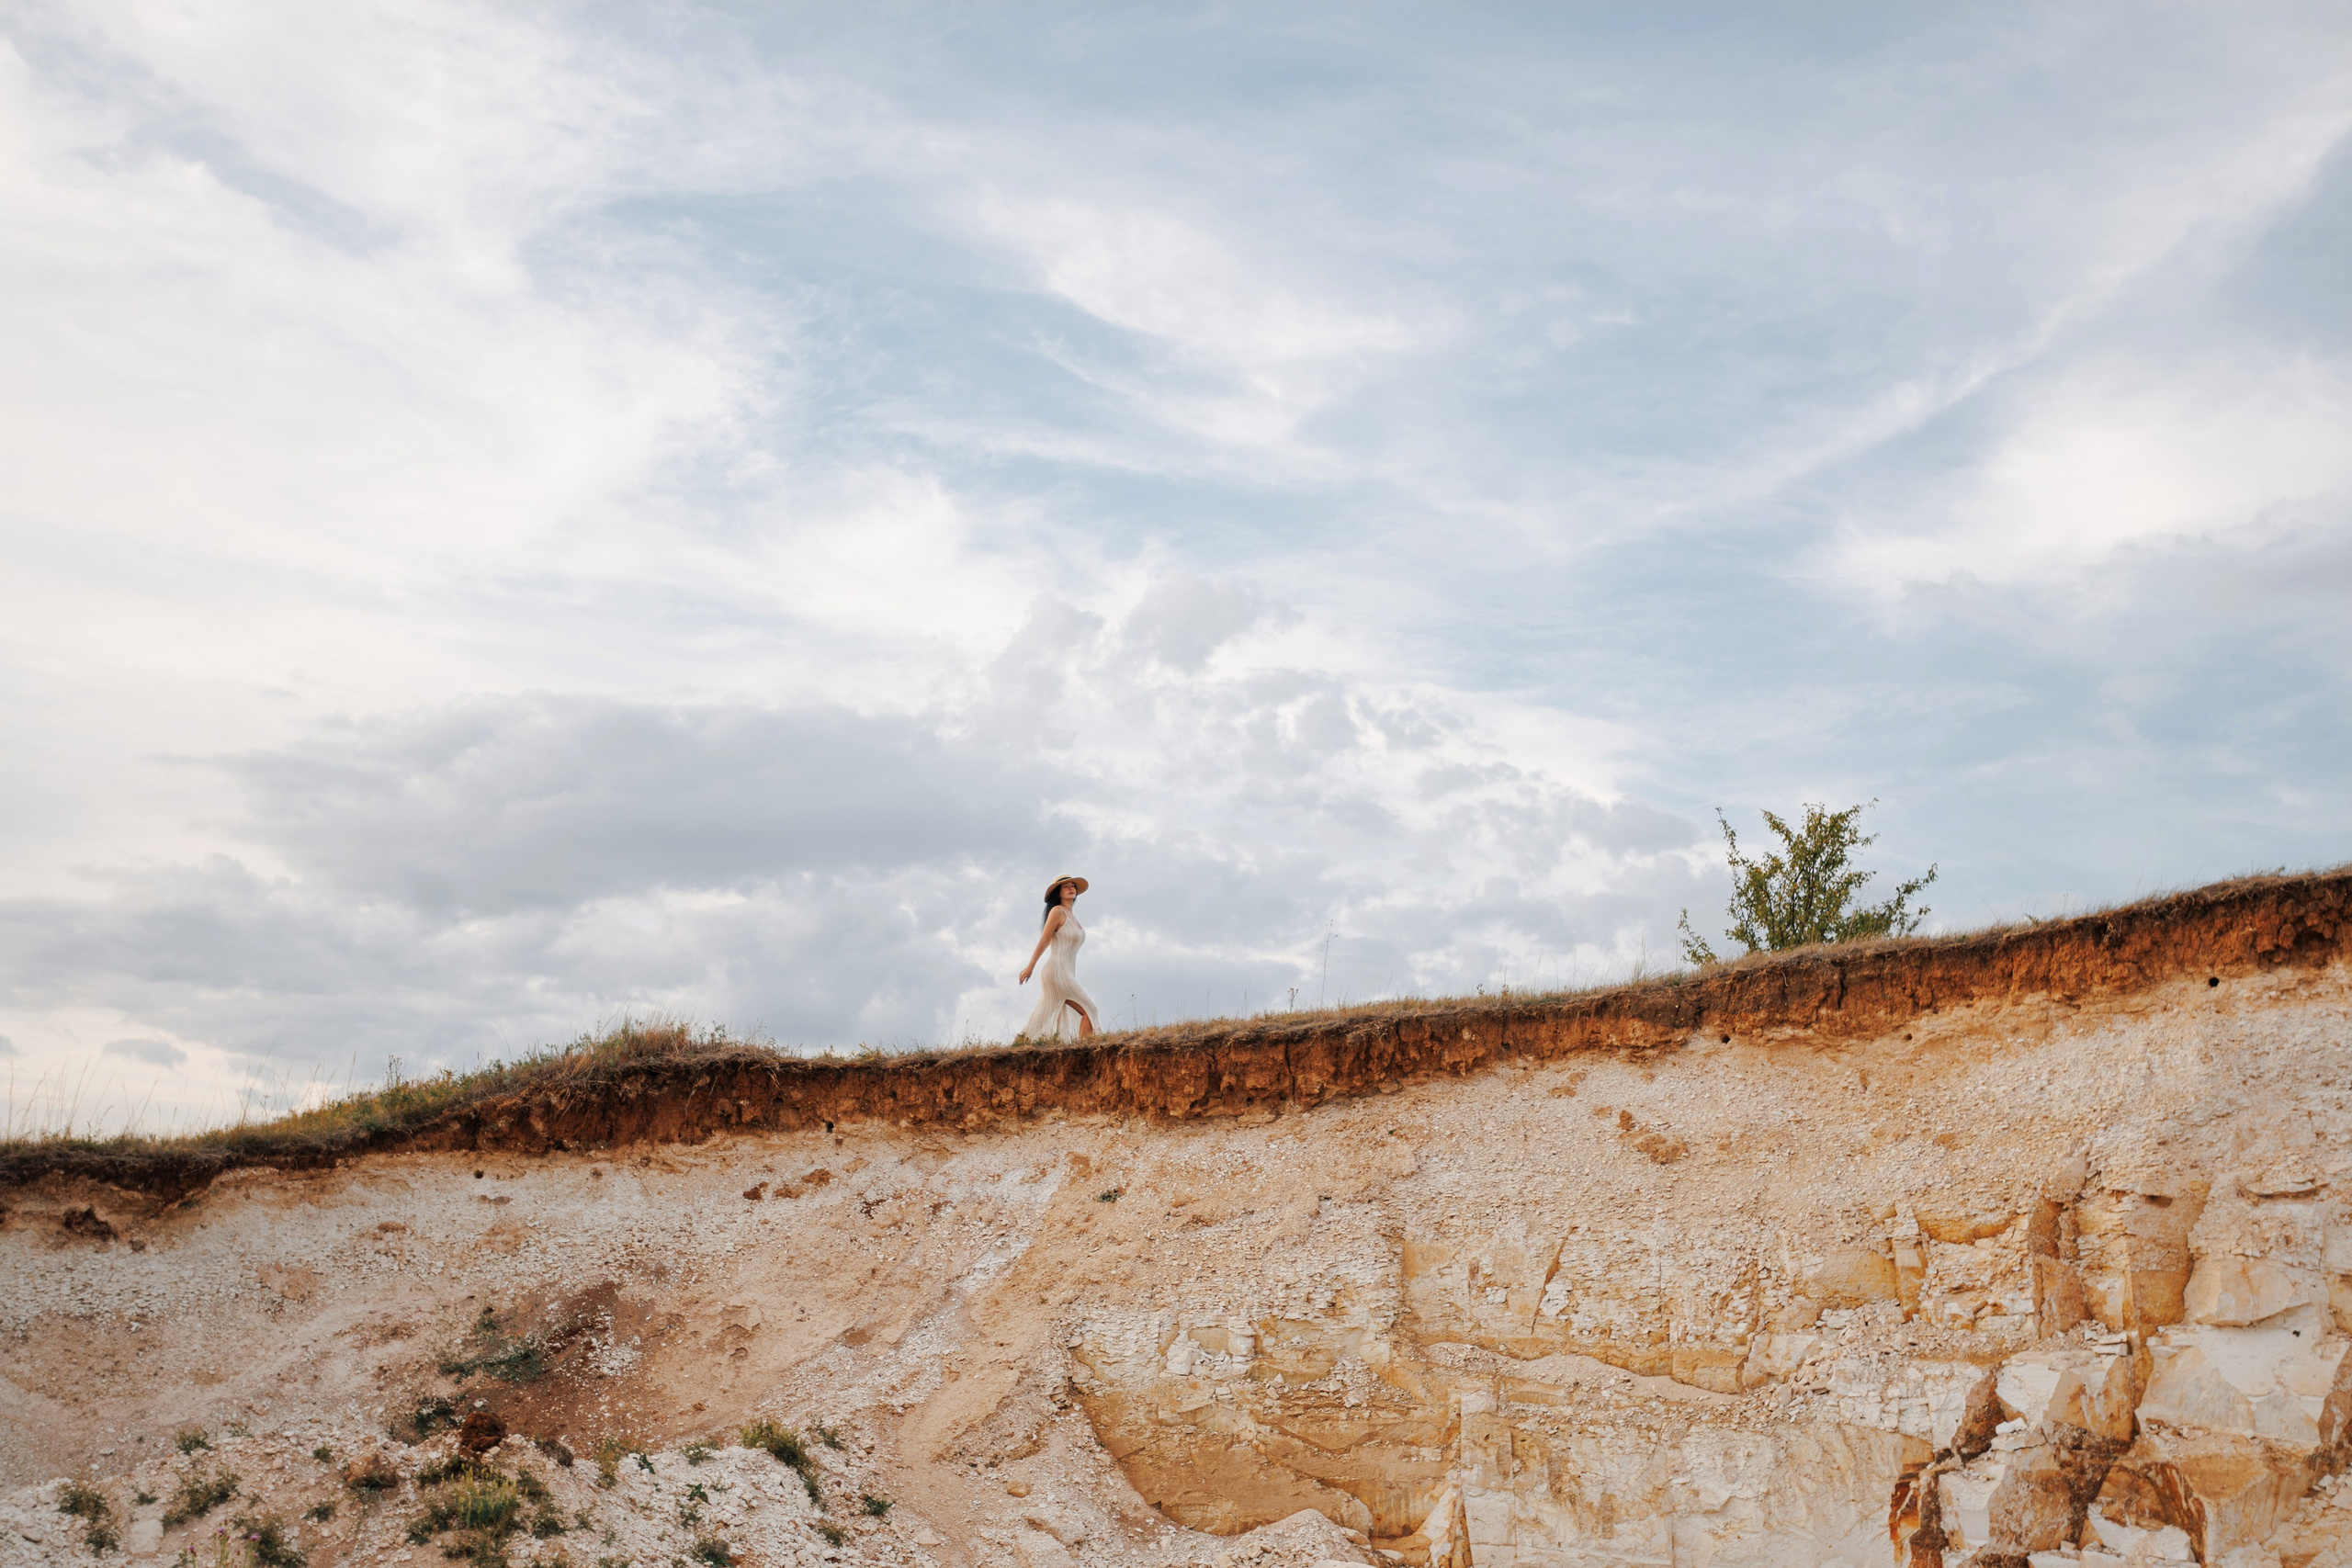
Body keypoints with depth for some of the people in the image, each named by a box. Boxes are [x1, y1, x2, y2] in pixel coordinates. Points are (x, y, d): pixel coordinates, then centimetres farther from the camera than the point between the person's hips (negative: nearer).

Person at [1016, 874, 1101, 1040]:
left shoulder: (1071, 915, 18)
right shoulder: (1057, 911, -6)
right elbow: (1043, 940, -8)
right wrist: (1030, 967, -9)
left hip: (1066, 973, 8)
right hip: (1056, 971, -8)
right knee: (1089, 1010, -10)